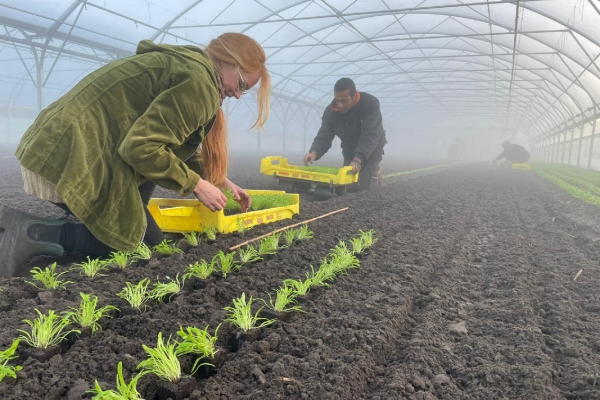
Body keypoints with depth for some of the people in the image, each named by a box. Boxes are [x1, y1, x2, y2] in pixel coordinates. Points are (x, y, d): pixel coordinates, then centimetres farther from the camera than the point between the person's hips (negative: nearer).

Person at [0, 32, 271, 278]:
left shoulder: (182, 64, 21)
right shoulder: (197, 81, -12)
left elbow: (181, 144, 28)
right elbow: (141, 146, -21)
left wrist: (220, 180, 25)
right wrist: (197, 185, -9)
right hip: (73, 158, -10)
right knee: (140, 242, 4)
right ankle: (30, 232, -8)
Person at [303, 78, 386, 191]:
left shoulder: (370, 103, -32)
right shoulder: (330, 111, -18)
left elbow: (370, 136, -40)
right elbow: (324, 137, -20)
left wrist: (358, 160, -53)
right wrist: (314, 152, -43)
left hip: (371, 148, -5)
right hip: (350, 149, 5)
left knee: (360, 184, -16)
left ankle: (375, 173, 18)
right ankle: (373, 170, 35)